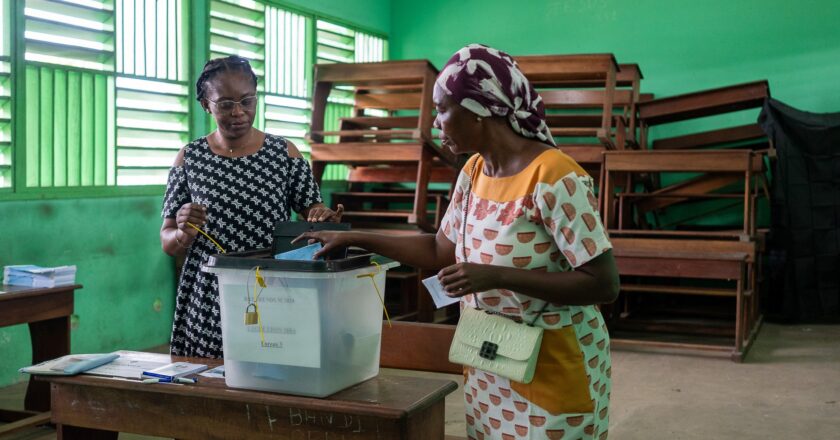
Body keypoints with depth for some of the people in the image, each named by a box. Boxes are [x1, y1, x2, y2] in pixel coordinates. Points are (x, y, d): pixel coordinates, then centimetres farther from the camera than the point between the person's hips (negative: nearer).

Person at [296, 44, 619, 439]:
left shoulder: (555, 178, -21)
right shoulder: (473, 172, 3)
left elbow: (604, 285, -22)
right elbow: (442, 250, 14)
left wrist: (496, 275, -28)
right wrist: (357, 239, 9)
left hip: (553, 370, -7)